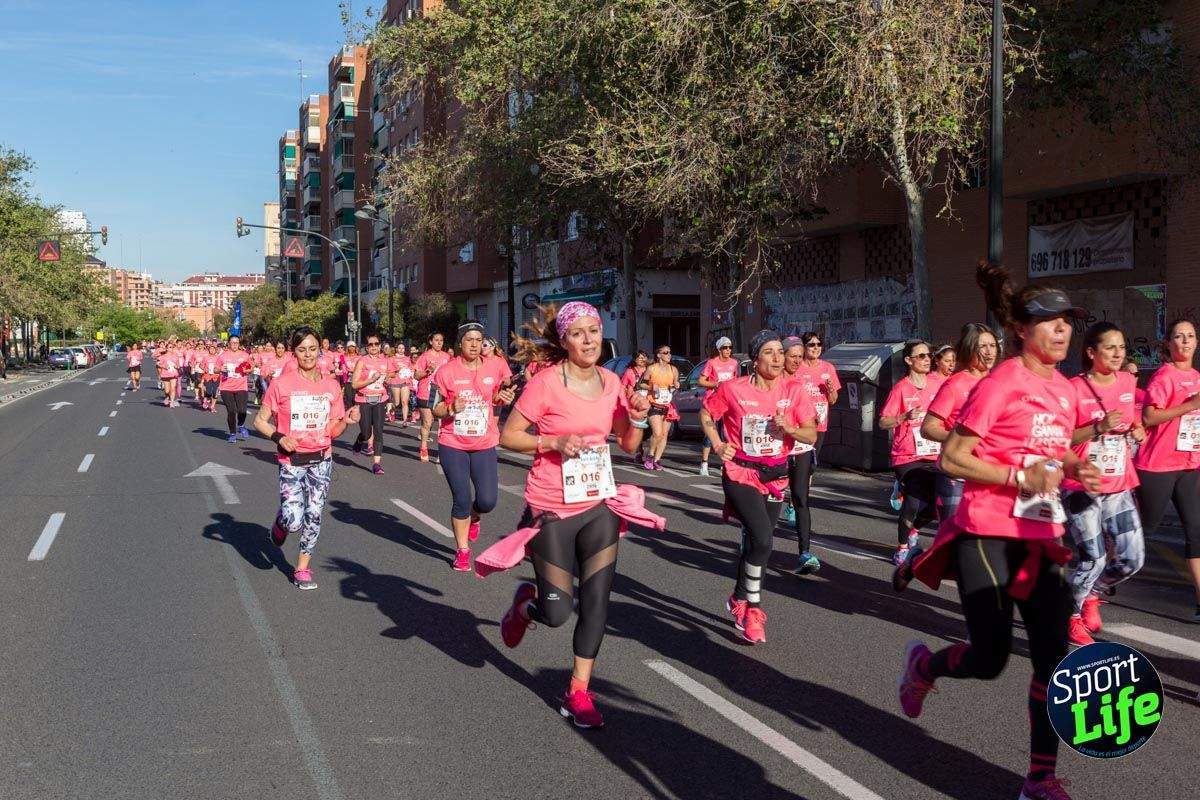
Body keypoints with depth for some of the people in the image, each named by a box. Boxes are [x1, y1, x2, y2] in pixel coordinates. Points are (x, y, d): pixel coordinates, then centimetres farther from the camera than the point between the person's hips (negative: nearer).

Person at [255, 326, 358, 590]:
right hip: (291, 462, -3)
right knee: (293, 521, -11)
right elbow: (260, 421, 0)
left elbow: (332, 432, 7)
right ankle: (280, 523, 25)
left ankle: (303, 568, 19)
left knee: (314, 516, 3)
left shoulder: (331, 386, 3)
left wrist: (347, 421, -13)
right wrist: (279, 438, -16)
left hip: (321, 461, 3)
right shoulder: (281, 384, -6)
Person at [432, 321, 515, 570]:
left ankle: (474, 517, 35)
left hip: (484, 444, 2)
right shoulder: (447, 371, -6)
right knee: (461, 500, 1)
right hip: (452, 445, -2)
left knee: (487, 500, -3)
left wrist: (503, 397, -4)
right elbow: (435, 409, -1)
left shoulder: (496, 366, -1)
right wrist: (451, 408, -21)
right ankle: (462, 551, 20)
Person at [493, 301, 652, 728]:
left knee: (596, 601, 0)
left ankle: (578, 692, 15)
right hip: (553, 511, -4)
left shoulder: (610, 381, 3)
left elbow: (627, 444, 12)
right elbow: (508, 436, -9)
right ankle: (526, 603, 38)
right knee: (557, 613, 1)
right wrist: (554, 442, -22)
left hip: (599, 506, 4)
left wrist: (638, 419, -7)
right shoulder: (546, 382, -13)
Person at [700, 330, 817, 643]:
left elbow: (811, 435, -4)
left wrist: (789, 428, -23)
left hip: (775, 476, 4)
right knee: (762, 539, -20)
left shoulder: (794, 391, -4)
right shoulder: (733, 389, -9)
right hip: (740, 475, -4)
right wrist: (718, 445, -3)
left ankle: (739, 600, 37)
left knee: (756, 542, 14)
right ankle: (752, 609, -1)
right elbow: (706, 413, 7)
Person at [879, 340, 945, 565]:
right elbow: (883, 422, -9)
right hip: (908, 457, -5)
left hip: (934, 456, 5)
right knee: (914, 502, -15)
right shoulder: (901, 388, -7)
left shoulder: (937, 383, 6)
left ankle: (913, 529, 36)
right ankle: (902, 547, 10)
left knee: (935, 506, 2)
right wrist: (905, 417, -24)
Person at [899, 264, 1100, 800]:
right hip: (987, 535, -7)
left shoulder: (1066, 391, 11)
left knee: (1053, 657, 0)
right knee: (990, 659, -4)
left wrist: (1071, 469, 4)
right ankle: (922, 665, 29)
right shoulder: (1002, 382, -12)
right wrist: (1020, 477, -21)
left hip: (1039, 539, 7)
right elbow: (951, 459, -14)